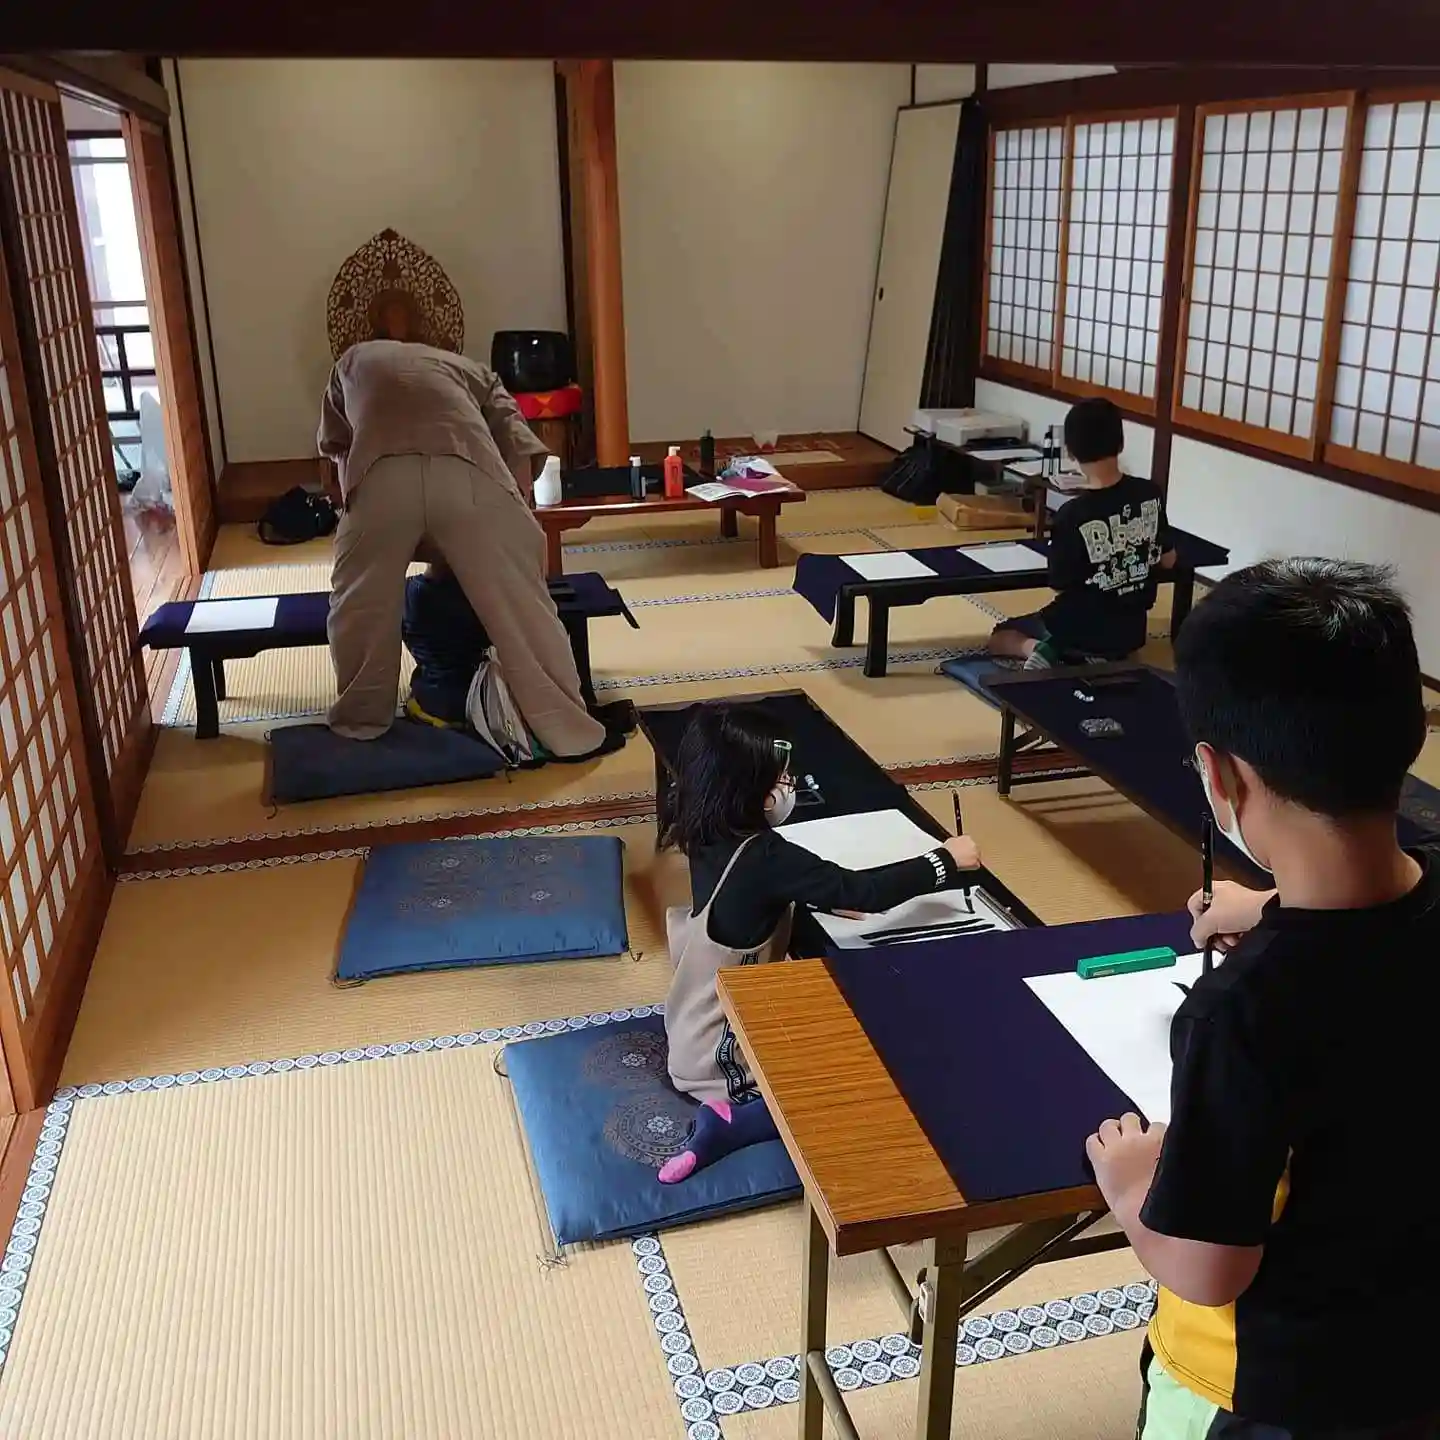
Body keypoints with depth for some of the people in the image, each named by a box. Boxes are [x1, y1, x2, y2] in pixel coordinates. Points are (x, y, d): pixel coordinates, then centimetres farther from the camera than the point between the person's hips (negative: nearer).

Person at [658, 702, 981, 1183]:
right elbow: (860, 890, -24)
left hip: (695, 1033, 8)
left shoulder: (710, 839, -3)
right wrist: (946, 860, -13)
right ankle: (734, 1122, -8)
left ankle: (729, 1114, 6)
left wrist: (827, 900, -1)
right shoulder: (763, 857, -29)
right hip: (726, 1058, -8)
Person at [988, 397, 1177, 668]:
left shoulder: (1073, 514, -24)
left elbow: (1060, 586, -11)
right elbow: (1168, 560, 5)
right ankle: (1100, 658, 5)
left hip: (1081, 631, -4)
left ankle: (1042, 649, -10)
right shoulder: (1151, 494, -9)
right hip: (1132, 632, 4)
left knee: (1000, 636, 20)